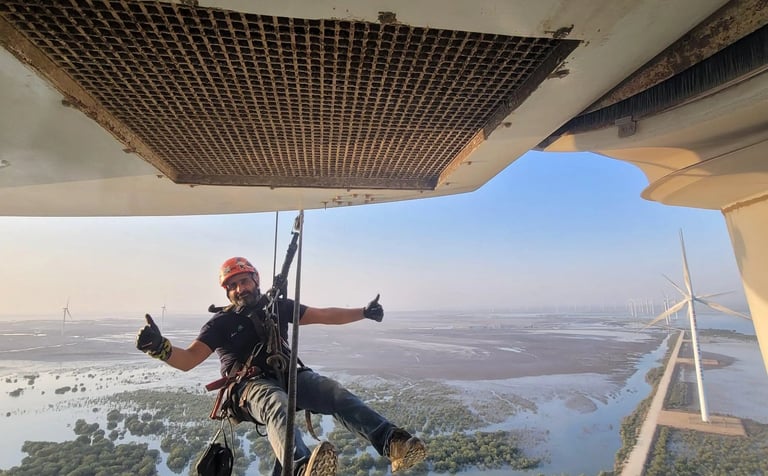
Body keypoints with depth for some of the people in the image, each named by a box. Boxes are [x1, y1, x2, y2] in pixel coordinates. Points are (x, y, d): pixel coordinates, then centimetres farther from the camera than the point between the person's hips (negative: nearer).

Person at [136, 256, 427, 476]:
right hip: (251, 384, -3)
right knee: (278, 405, -39)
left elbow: (325, 315, 18)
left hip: (289, 375, 4)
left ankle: (391, 442, -40)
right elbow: (187, 360, 0)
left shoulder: (278, 307, 16)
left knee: (335, 392, -25)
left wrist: (364, 312, 13)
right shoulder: (222, 322, 10)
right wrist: (160, 348, -23)